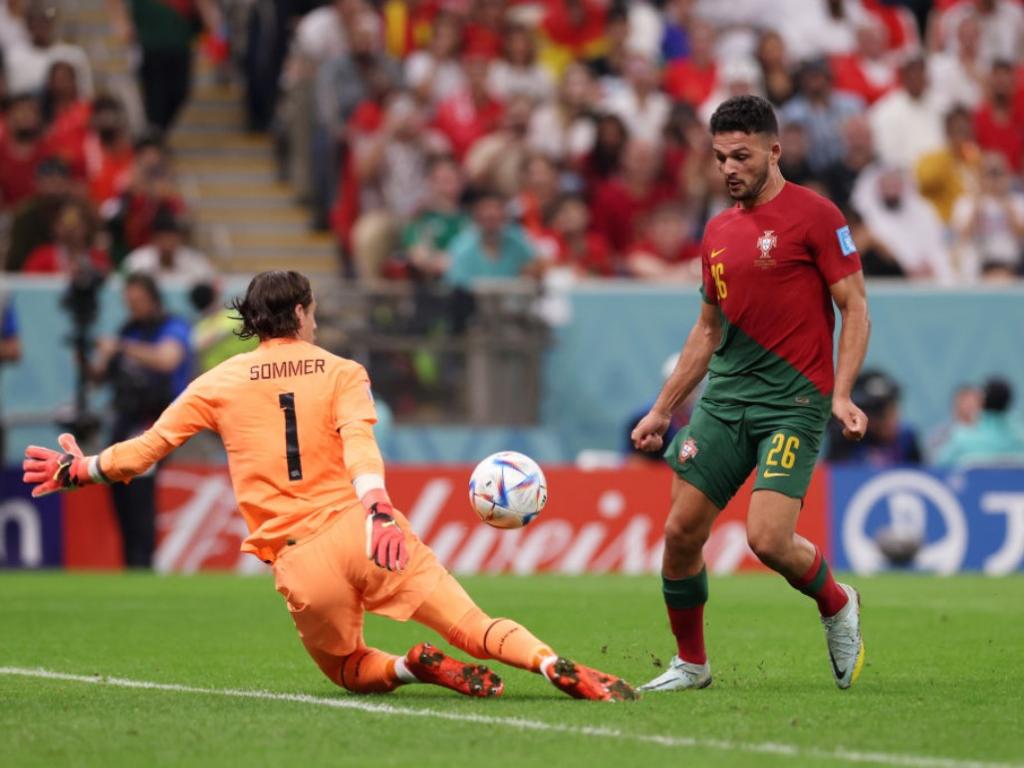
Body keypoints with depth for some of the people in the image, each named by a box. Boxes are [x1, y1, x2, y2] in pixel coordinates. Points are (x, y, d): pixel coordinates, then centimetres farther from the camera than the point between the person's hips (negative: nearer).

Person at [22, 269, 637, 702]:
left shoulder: (219, 384, 13)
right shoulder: (343, 372, 9)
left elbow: (146, 449, 16)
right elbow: (360, 444, -10)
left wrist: (81, 470, 32)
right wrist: (376, 508, -26)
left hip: (301, 565, 1)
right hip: (360, 531, -1)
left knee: (350, 672, 22)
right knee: (472, 626, -6)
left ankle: (412, 666, -10)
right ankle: (559, 668, -33)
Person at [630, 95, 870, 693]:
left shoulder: (814, 215, -5)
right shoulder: (719, 231, 15)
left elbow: (855, 308, -6)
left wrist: (842, 394, -18)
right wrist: (663, 410, 23)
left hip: (793, 402, -6)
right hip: (725, 398, 6)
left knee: (768, 540, -18)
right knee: (681, 531, -1)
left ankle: (837, 605, 13)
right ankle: (690, 662, 17)